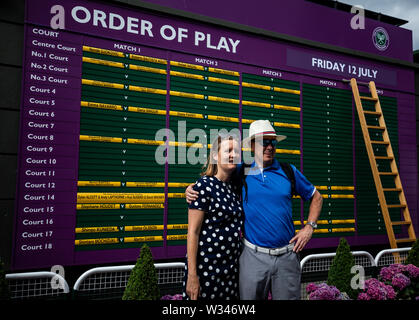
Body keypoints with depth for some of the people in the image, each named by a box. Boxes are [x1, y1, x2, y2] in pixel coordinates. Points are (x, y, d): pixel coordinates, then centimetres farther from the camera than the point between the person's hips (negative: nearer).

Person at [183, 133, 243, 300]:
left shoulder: (235, 186, 7)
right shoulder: (204, 186, -12)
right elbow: (193, 232, -15)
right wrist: (192, 275, -17)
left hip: (232, 268, 6)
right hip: (207, 268, -6)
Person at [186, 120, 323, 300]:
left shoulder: (289, 172, 3)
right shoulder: (240, 172, 0)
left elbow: (316, 197, 15)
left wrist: (309, 227, 4)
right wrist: (191, 190, -5)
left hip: (287, 256, 1)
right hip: (254, 256, -1)